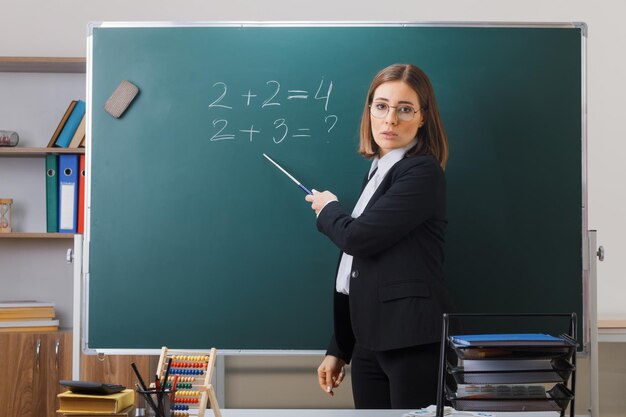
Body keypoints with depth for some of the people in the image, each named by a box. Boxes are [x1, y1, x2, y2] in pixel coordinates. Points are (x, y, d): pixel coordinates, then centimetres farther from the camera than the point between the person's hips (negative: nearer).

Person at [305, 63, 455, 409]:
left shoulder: (422, 172, -10)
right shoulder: (378, 172, 15)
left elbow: (358, 237, -18)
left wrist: (328, 209, 5)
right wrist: (339, 349, 18)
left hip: (413, 340, -7)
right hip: (370, 341, 8)